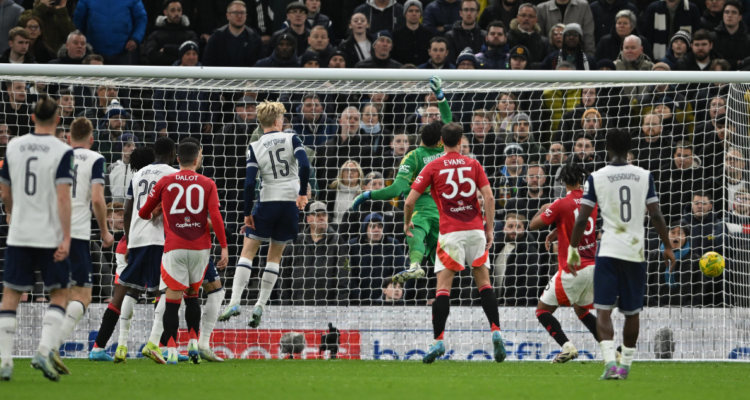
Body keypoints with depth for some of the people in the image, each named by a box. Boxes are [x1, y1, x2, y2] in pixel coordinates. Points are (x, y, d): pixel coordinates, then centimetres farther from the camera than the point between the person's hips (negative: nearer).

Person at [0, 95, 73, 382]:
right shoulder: (62, 152, -9)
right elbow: (63, 197, -16)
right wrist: (66, 237, -15)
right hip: (51, 236, -3)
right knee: (59, 295, 9)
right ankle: (44, 350, -8)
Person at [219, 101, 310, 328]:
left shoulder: (255, 147, -1)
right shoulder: (291, 139, 0)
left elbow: (249, 183, -7)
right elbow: (304, 166, -14)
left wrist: (247, 213, -3)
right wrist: (302, 193, -4)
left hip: (268, 203, -1)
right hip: (291, 204, 1)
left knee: (248, 250, 6)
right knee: (275, 256, 12)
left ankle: (235, 302, -6)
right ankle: (260, 307, 7)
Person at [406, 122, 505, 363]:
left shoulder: (433, 167, 2)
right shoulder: (473, 165, 7)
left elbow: (410, 201, 0)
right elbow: (488, 197, -2)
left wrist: (407, 223, 17)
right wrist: (490, 229, 4)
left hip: (450, 232, -2)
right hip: (476, 230, 2)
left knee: (443, 287, -3)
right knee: (484, 282, 9)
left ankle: (438, 340, -12)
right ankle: (496, 332, -5)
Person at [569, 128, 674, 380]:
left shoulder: (596, 178, -1)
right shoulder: (644, 176, 4)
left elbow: (582, 218, -3)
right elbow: (656, 215, 2)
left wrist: (573, 249, 8)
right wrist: (668, 248, 11)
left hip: (608, 251, -2)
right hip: (636, 252, 2)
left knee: (603, 309, -4)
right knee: (632, 312, 14)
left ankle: (610, 362, -23)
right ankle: (626, 365, 21)